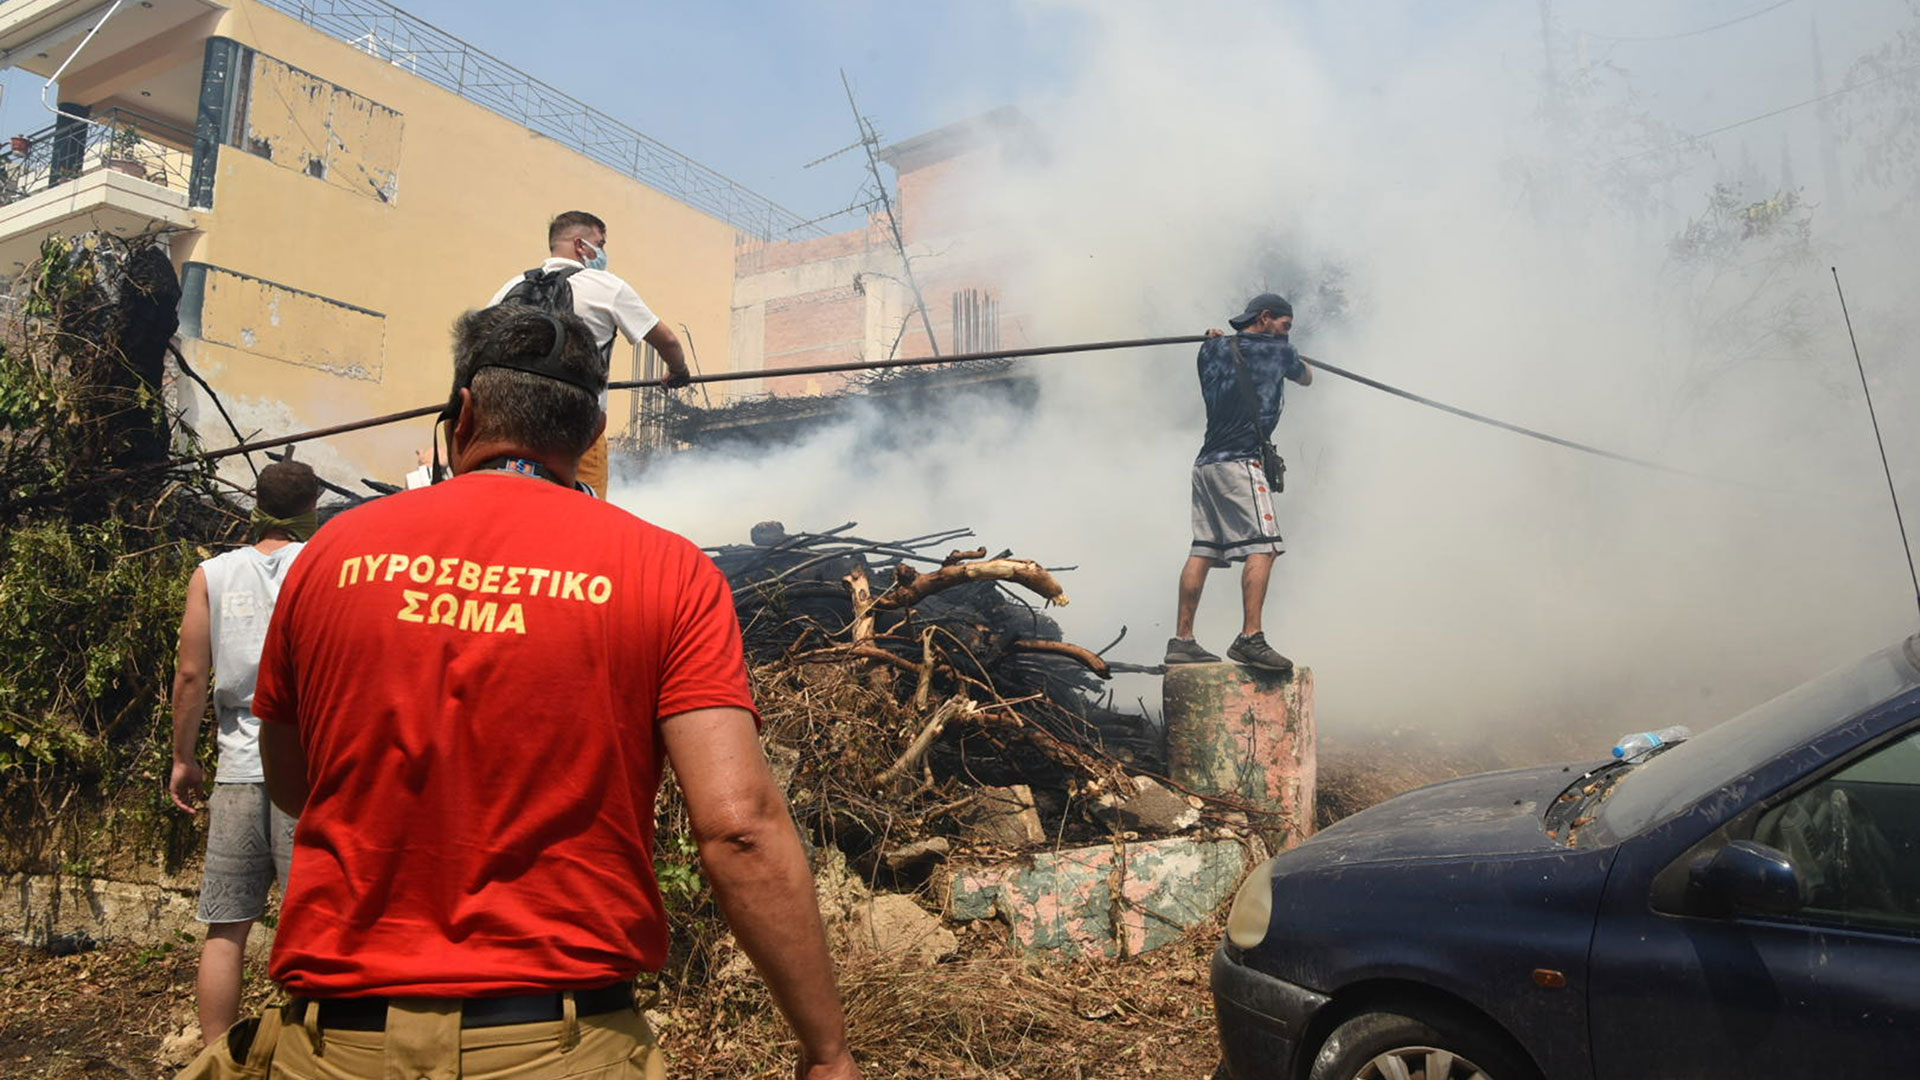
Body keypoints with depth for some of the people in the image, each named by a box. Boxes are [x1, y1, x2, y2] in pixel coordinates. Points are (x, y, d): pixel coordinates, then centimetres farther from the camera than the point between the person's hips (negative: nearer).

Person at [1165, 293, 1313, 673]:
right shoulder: (1275, 349, 4)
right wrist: (1292, 358, 43)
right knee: (1262, 546, -12)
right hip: (1238, 461, -8)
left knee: (1202, 551, 7)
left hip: (1206, 462, 8)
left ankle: (1182, 640, 7)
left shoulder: (1213, 349, 18)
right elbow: (1307, 378, 24)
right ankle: (1250, 638, -22)